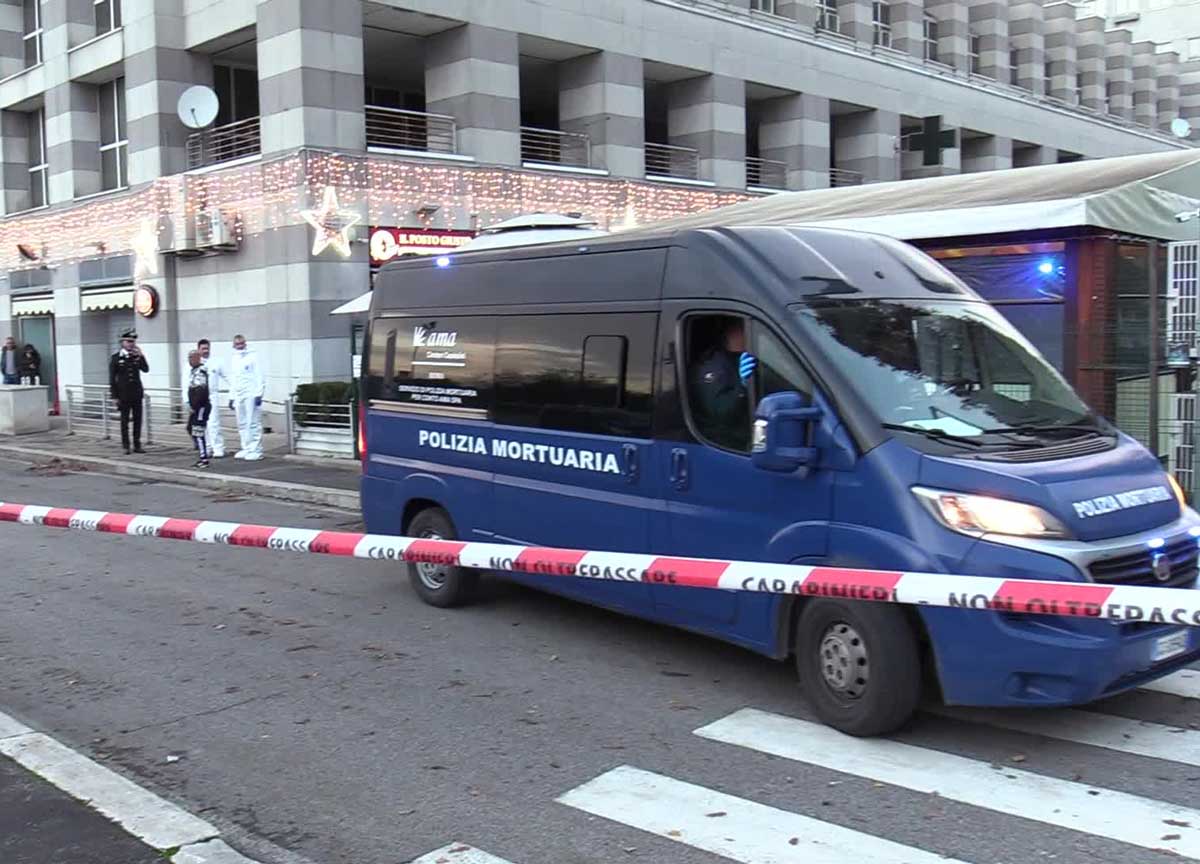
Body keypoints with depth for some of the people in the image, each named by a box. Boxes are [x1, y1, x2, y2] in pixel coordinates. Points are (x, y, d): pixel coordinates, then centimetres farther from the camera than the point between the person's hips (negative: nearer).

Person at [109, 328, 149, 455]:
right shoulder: (116, 358, -2)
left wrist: (141, 356, -17)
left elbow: (146, 369, -6)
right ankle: (126, 446, 8)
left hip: (137, 394, 3)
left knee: (137, 420, 6)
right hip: (124, 395, -3)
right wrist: (115, 396, -6)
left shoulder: (137, 356, 7)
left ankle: (137, 445, 12)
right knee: (125, 421, 3)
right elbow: (112, 379, -2)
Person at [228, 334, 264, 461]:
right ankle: (246, 448, 15)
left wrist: (258, 394, -15)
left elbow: (259, 377, -7)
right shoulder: (233, 360, 18)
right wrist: (231, 397, 17)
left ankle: (256, 450, -6)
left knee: (253, 423, -8)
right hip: (238, 396, 7)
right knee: (242, 424, 8)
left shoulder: (252, 356, -1)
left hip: (251, 395, -7)